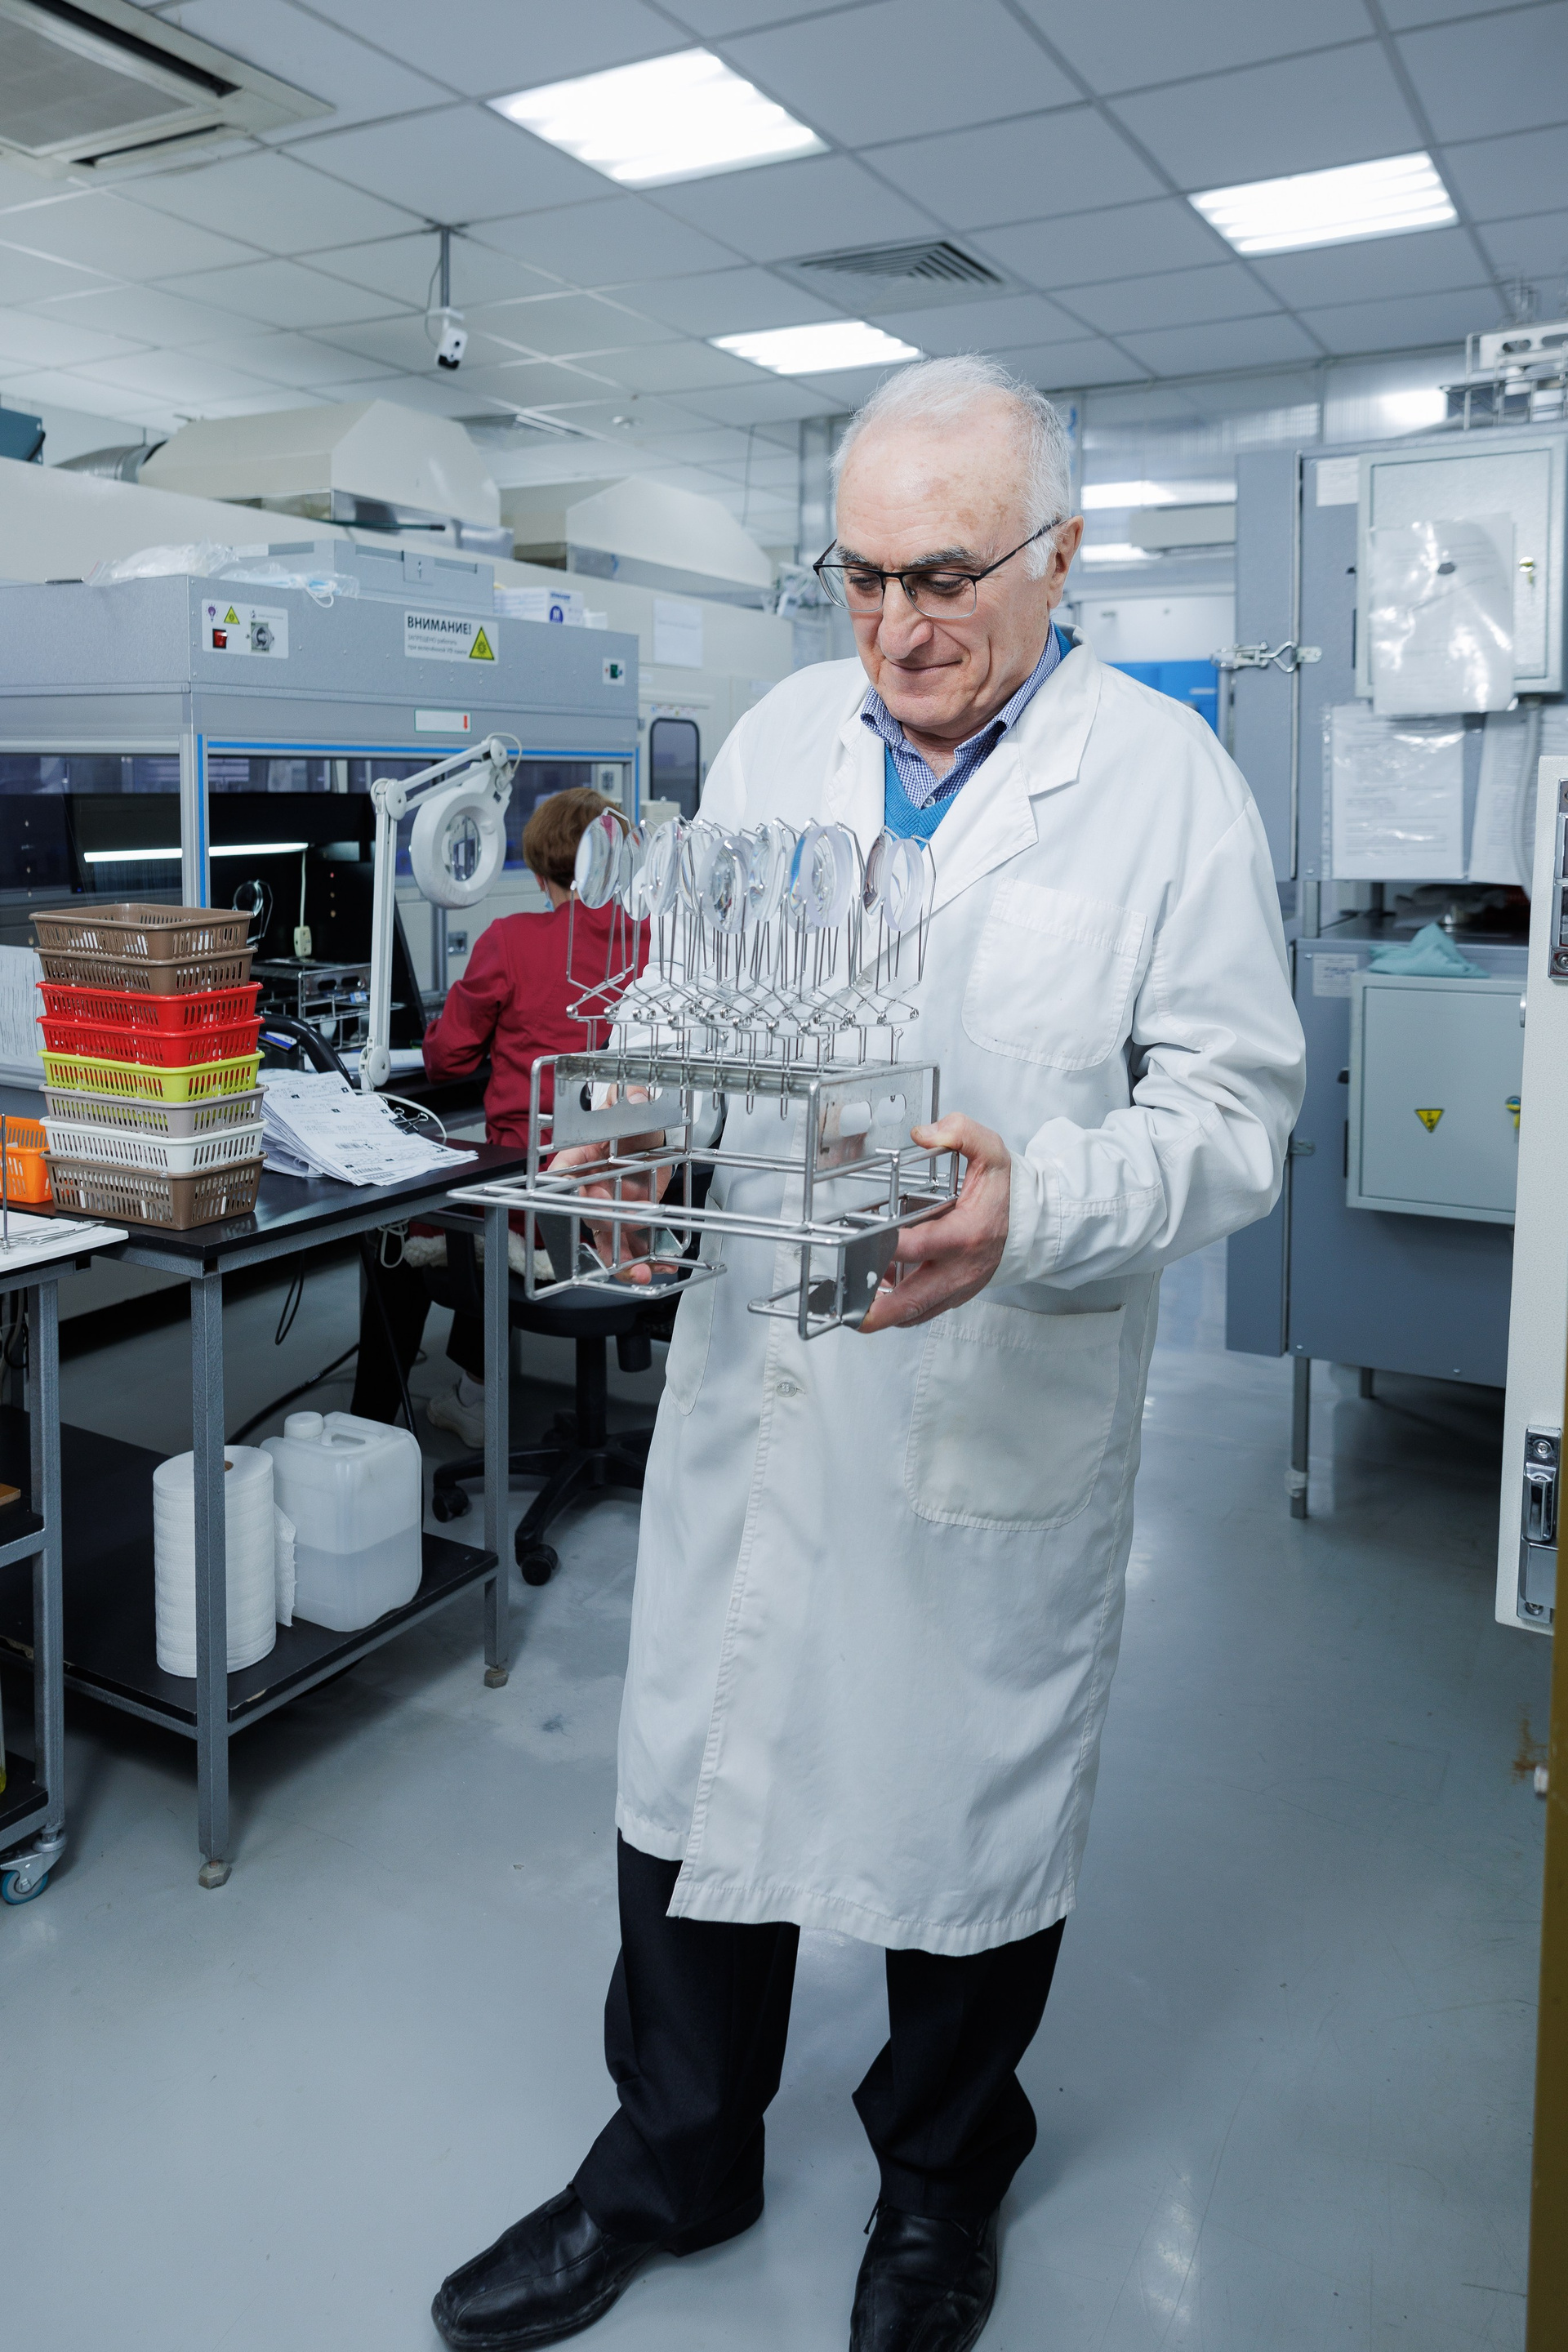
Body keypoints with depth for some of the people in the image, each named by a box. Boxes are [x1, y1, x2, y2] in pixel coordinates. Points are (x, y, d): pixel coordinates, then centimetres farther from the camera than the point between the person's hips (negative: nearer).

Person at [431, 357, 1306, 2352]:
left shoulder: (1167, 780, -6)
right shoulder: (775, 741, 7)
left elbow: (1233, 1106, -9)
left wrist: (1034, 1210, -27)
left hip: (1002, 1404, -3)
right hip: (752, 1371, 4)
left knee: (971, 1805, 15)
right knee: (695, 1767, 15)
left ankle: (940, 2184, 45)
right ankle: (669, 2165, 42)